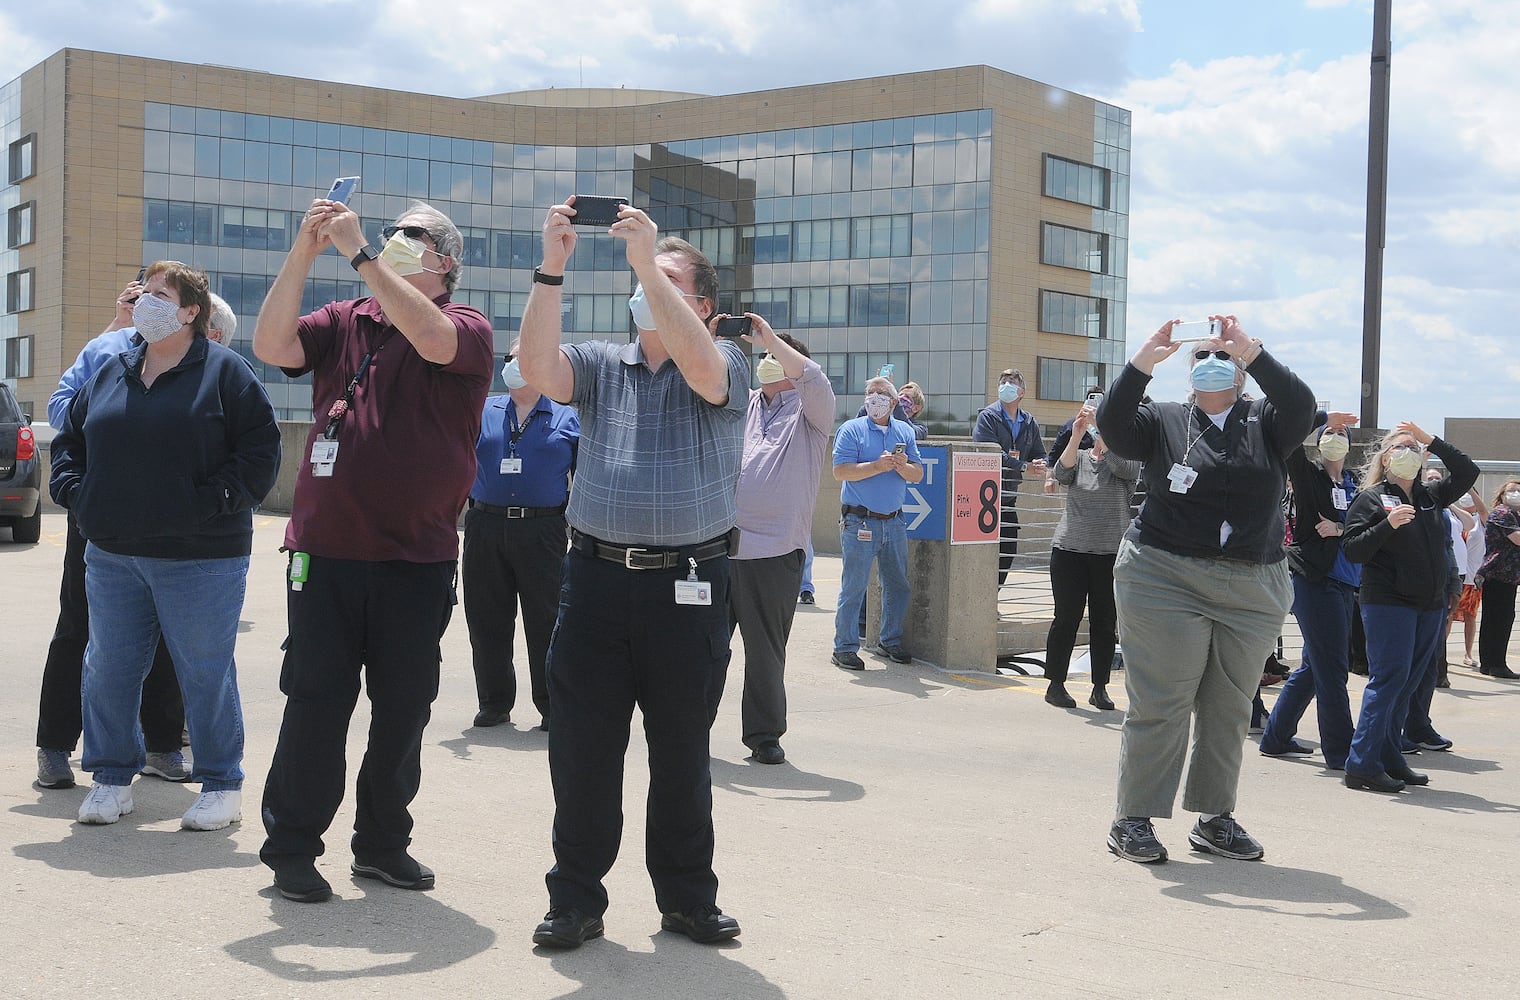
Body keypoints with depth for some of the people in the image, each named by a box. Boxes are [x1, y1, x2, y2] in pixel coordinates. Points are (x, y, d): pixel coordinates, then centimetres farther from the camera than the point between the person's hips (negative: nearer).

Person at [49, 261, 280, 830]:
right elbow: (70, 437, 22)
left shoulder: (224, 372, -3)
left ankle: (221, 784, 14)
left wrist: (215, 501, -15)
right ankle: (113, 778, 25)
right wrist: (75, 493, 6)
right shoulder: (112, 373, 14)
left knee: (205, 673, 1)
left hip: (200, 559, -5)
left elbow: (261, 449, -7)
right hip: (111, 556, 6)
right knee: (108, 669, 10)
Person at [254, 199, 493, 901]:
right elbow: (270, 347, -5)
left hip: (418, 560, -1)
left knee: (403, 709, 9)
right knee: (315, 703, 3)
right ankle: (290, 848, 15)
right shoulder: (344, 323, 9)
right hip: (325, 553, 1)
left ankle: (382, 843, 25)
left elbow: (433, 340, -22)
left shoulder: (468, 328, 1)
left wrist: (359, 253, -20)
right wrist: (303, 252, -12)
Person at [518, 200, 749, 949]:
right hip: (596, 577, 2)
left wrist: (647, 261, -21)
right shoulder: (600, 365, 12)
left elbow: (698, 365, -20)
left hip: (688, 588, -2)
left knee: (682, 752, 9)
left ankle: (686, 896, 23)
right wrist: (551, 267, -15)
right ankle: (575, 899, 17)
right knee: (581, 748, 4)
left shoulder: (725, 364, 4)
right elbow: (537, 368, -8)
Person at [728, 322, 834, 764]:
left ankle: (765, 734, 14)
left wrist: (771, 339, -14)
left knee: (766, 647, 3)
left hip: (775, 550, -3)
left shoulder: (809, 410, 6)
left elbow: (812, 378, -14)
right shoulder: (740, 401, 18)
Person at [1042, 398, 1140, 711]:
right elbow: (1061, 473, -10)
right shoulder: (1079, 457, 10)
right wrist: (1076, 435, -22)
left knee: (1105, 622, 3)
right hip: (1069, 549, 1)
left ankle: (1100, 688, 13)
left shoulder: (1129, 461, 5)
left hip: (1111, 553, -1)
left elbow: (1121, 465, -18)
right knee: (1066, 618, 1)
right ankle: (1055, 684, 9)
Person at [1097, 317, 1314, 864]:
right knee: (1160, 705, -4)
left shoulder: (1266, 424, 8)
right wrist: (1142, 362, -20)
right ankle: (1132, 821, 2)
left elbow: (1301, 405, -12)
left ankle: (1215, 819, 21)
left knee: (1230, 708, 9)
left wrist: (1251, 350, -20)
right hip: (1165, 579, -2)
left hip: (1253, 589, 3)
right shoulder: (1163, 421, 6)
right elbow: (1112, 424, -11)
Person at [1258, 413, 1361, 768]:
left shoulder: (1355, 483, 12)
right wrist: (1325, 416, -9)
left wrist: (1342, 529, -12)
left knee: (1314, 667, 14)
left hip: (1344, 584, 7)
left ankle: (1276, 737, 26)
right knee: (1331, 668, -5)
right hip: (1314, 579, -7)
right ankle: (1339, 751, 1)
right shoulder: (1308, 474, -2)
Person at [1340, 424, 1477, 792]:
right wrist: (1388, 524, -22)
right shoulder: (1370, 498, -1)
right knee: (1389, 677, -12)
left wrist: (1431, 441, 7)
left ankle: (1390, 759, 13)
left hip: (1430, 605, 7)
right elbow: (1353, 550, -8)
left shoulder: (1430, 496, 15)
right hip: (1387, 602, -6)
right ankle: (1362, 765, -12)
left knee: (1408, 683, 8)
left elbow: (1467, 472, 15)